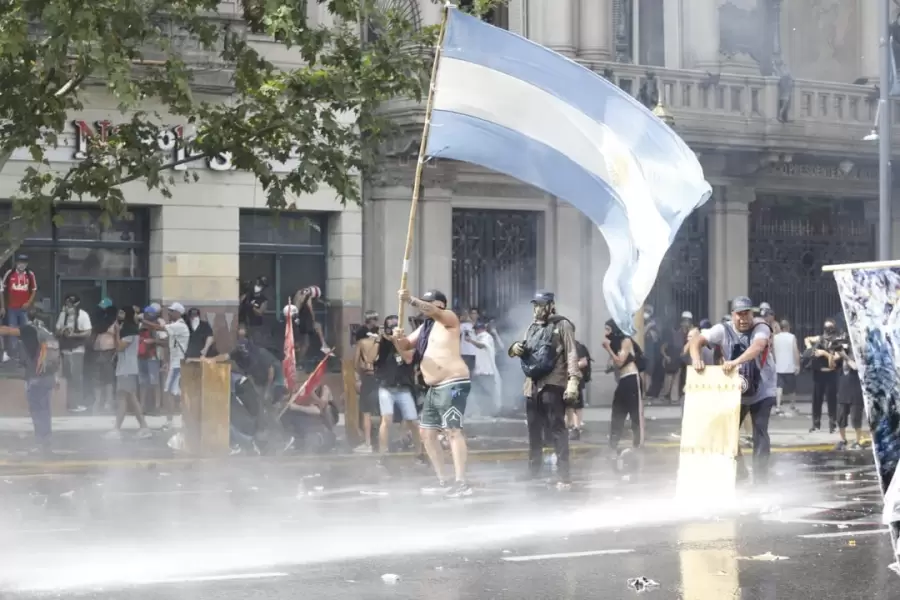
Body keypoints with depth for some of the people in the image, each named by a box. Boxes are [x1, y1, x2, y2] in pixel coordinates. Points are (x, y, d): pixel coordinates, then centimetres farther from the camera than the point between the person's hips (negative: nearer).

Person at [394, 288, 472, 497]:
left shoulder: (449, 318, -3)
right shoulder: (424, 327, 20)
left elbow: (434, 312, -25)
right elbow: (404, 346, 20)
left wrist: (411, 300, -39)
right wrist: (397, 338, -4)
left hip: (453, 384, -10)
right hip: (434, 388, 10)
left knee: (452, 430, -18)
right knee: (427, 433, 11)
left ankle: (461, 483, -24)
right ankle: (442, 482, 17)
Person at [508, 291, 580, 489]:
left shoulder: (562, 325, -1)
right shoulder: (532, 328, 20)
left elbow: (571, 354, -8)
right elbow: (525, 352, 25)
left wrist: (573, 380, -20)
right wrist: (515, 349, 0)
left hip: (553, 385, -7)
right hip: (532, 385, 7)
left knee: (557, 430, -8)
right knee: (534, 431, 12)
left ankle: (563, 476, -9)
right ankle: (533, 473, 21)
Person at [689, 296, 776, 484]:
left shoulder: (760, 328, -20)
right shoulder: (723, 330, -13)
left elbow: (758, 346, -41)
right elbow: (697, 340, -20)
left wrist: (736, 362, -57)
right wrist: (696, 359, -42)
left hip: (761, 391, -3)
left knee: (760, 432, -9)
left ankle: (760, 477, -3)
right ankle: (738, 472, 24)